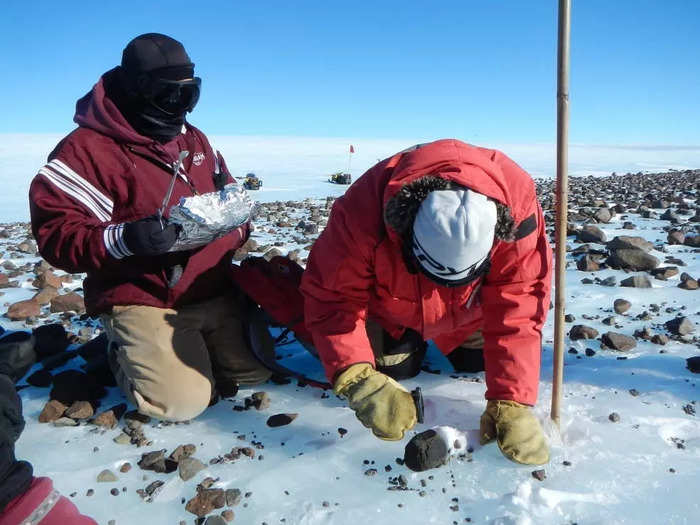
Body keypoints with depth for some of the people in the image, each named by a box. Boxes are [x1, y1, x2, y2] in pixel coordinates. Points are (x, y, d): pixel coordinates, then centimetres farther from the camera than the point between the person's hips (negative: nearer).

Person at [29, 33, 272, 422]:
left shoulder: (194, 139, 11)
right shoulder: (88, 148, -12)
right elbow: (56, 232, -15)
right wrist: (124, 239, -34)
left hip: (215, 292, 7)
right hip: (144, 301, -6)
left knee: (257, 371, 8)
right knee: (183, 402, -16)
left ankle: (186, 345, 29)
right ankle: (125, 354, 13)